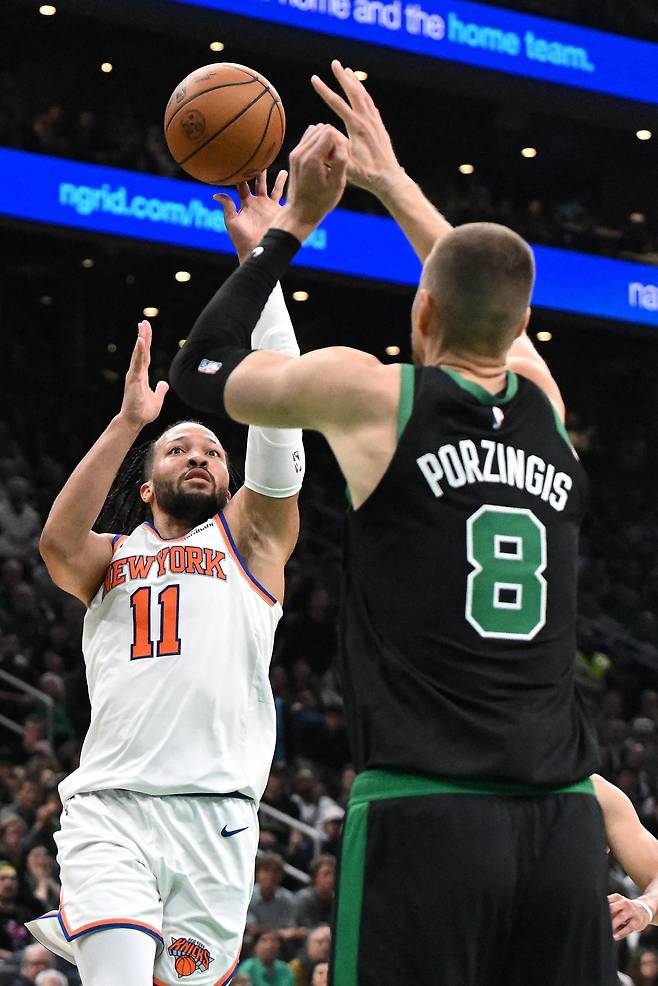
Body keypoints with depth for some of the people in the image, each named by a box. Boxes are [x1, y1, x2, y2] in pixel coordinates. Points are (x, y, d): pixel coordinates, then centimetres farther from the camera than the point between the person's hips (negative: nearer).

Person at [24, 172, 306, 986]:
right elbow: (57, 541, -5)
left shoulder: (248, 537, 18)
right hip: (110, 808, -1)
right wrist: (129, 422, -10)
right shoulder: (109, 555, 20)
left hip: (218, 817, 1)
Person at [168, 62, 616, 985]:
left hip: (423, 815, -4)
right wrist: (392, 180, 46)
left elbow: (203, 369, 18)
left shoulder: (370, 392, -1)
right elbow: (490, 297, 36)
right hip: (563, 820, 4)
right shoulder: (545, 405, 13)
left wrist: (295, 220, 25)